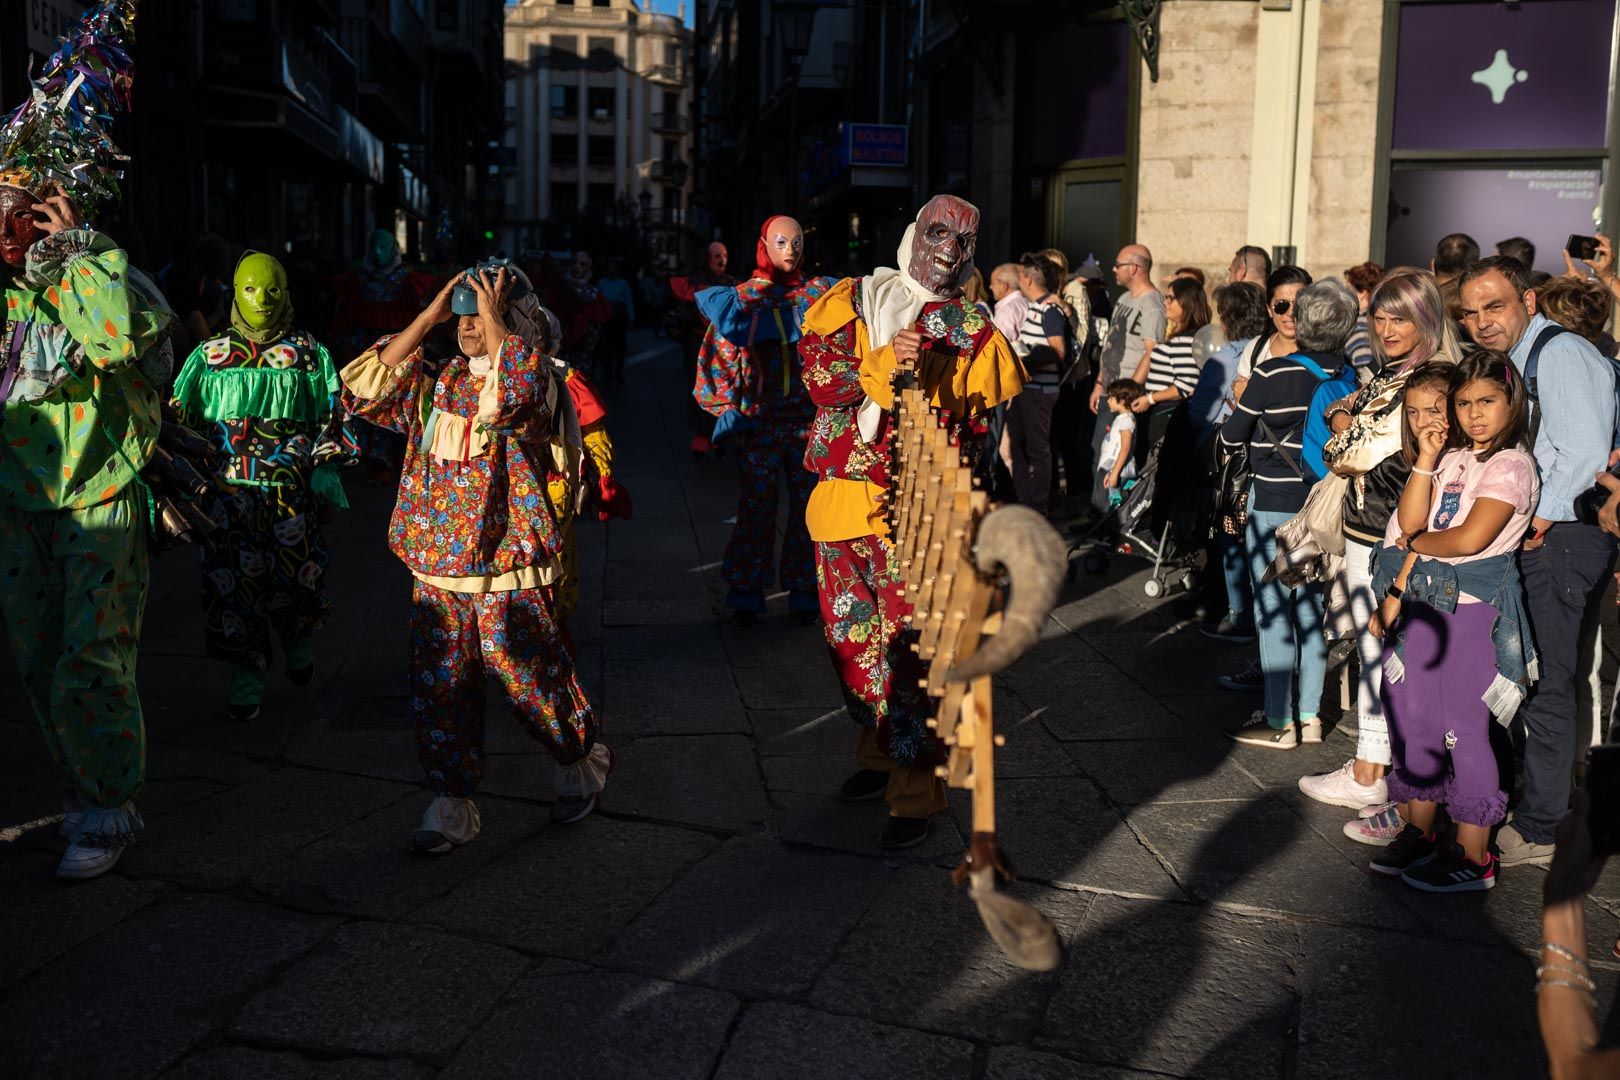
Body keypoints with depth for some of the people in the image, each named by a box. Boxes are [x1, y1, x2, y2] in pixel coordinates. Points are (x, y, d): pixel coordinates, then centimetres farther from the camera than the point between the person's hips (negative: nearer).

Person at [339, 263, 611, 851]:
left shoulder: (534, 379, -7)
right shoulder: (438, 384, 11)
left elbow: (511, 393, -31)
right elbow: (366, 389, 1)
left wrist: (494, 317, -19)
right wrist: (428, 317, 0)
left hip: (509, 569, -5)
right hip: (436, 568, 5)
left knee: (533, 677, 6)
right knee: (439, 688, 7)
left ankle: (580, 760, 33)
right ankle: (451, 803, 19)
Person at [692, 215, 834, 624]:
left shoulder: (821, 292, 6)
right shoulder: (742, 297, 4)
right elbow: (718, 357, 6)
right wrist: (729, 409, -1)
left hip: (810, 420, 1)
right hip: (759, 422, -1)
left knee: (808, 507, 4)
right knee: (756, 509, 2)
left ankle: (804, 591, 15)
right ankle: (747, 595, 12)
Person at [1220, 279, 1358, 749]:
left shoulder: (1273, 373, -14)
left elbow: (1231, 435, -4)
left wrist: (1241, 409, 16)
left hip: (1274, 503, -5)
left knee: (1272, 610, 2)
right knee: (1311, 607, 14)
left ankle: (1279, 723, 7)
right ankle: (1310, 715, 21)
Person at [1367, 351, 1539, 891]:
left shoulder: (1511, 465, -10)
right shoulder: (1453, 458, 12)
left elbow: (1469, 539, -20)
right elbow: (1410, 522, 3)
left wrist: (1415, 543, -4)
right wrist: (1425, 461, -3)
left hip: (1474, 606, -7)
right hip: (1424, 600, 7)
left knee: (1463, 729, -4)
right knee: (1414, 720, 11)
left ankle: (1473, 857, 6)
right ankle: (1419, 832, 24)